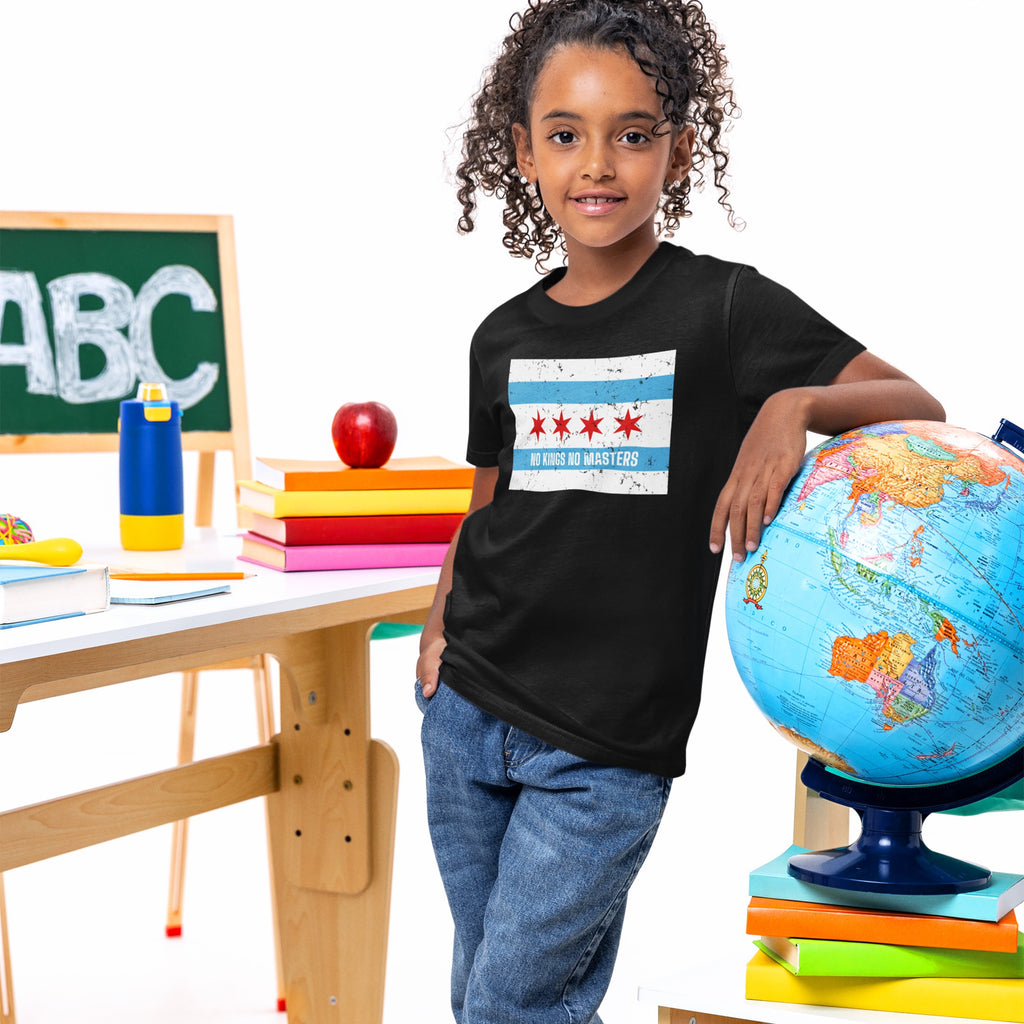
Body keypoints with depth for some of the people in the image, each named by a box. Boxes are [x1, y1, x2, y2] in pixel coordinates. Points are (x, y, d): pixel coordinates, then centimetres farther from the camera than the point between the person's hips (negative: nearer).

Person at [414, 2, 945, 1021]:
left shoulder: (723, 307, -7)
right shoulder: (504, 337, 6)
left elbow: (920, 410, -8)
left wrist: (795, 406, -25)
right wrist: (440, 620, 4)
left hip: (606, 748, -5)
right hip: (466, 714, 5)